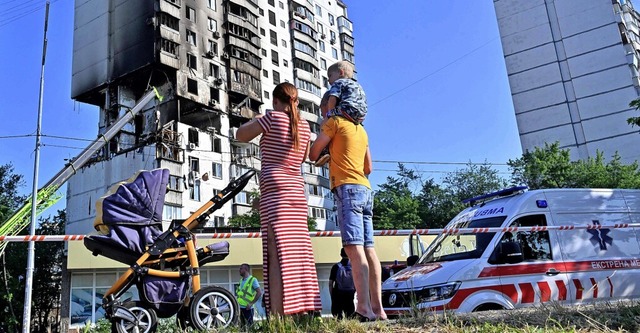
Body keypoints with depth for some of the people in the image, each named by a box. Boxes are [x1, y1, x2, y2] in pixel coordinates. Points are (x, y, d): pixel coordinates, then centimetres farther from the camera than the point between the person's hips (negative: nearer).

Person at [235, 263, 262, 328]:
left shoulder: (253, 280, -8)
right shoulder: (241, 280, 14)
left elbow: (259, 292, -14)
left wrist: (251, 303, -16)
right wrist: (236, 302, 9)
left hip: (247, 308, -7)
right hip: (239, 307, 7)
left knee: (249, 325, -4)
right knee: (242, 325, 11)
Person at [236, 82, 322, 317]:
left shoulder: (273, 117, -2)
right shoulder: (304, 126, 14)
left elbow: (241, 135, 2)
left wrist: (257, 120, 18)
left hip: (274, 190, -6)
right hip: (297, 191, 6)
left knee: (278, 252, -11)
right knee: (299, 252, 6)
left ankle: (280, 313, -15)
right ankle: (305, 308, 8)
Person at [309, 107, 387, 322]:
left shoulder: (335, 122, 3)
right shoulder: (361, 130, 23)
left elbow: (313, 154, 4)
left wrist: (325, 152, 23)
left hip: (347, 188, -7)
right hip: (365, 189, 8)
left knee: (354, 247, -16)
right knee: (368, 248, 3)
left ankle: (364, 307, -25)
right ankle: (378, 308, 1)